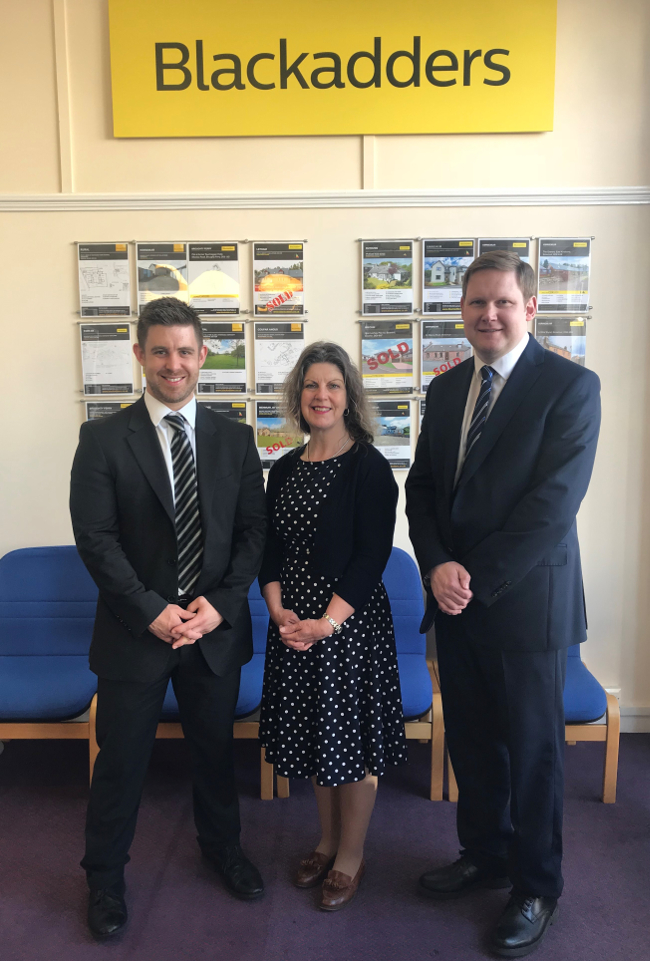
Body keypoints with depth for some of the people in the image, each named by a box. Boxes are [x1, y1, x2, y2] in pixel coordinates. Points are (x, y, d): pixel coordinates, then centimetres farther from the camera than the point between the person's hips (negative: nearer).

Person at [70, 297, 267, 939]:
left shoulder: (234, 439, 2)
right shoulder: (104, 439, -6)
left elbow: (253, 529, 1)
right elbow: (95, 538, -10)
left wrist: (220, 604, -11)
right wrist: (152, 611, -16)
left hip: (216, 627, 3)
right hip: (135, 629, -2)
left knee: (215, 748, 20)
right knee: (120, 759, 12)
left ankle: (222, 846, 45)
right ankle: (104, 877, 36)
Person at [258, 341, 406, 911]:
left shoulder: (369, 467, -10)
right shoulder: (285, 470, 7)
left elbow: (373, 554, -14)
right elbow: (271, 548, 7)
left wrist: (327, 621, -20)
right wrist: (278, 610, -7)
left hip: (351, 621, -5)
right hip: (294, 622, 6)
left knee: (352, 739, 7)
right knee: (313, 734, 17)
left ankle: (351, 858, 29)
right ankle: (328, 842, 39)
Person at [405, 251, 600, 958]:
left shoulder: (570, 385, -10)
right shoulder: (445, 390, 9)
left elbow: (554, 503, -17)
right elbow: (421, 490, 8)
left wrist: (477, 579, -16)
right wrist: (437, 567, -8)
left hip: (526, 602, -5)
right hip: (454, 600, 6)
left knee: (533, 750, 10)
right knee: (470, 739, 18)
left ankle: (536, 890, 32)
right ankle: (484, 856, 41)